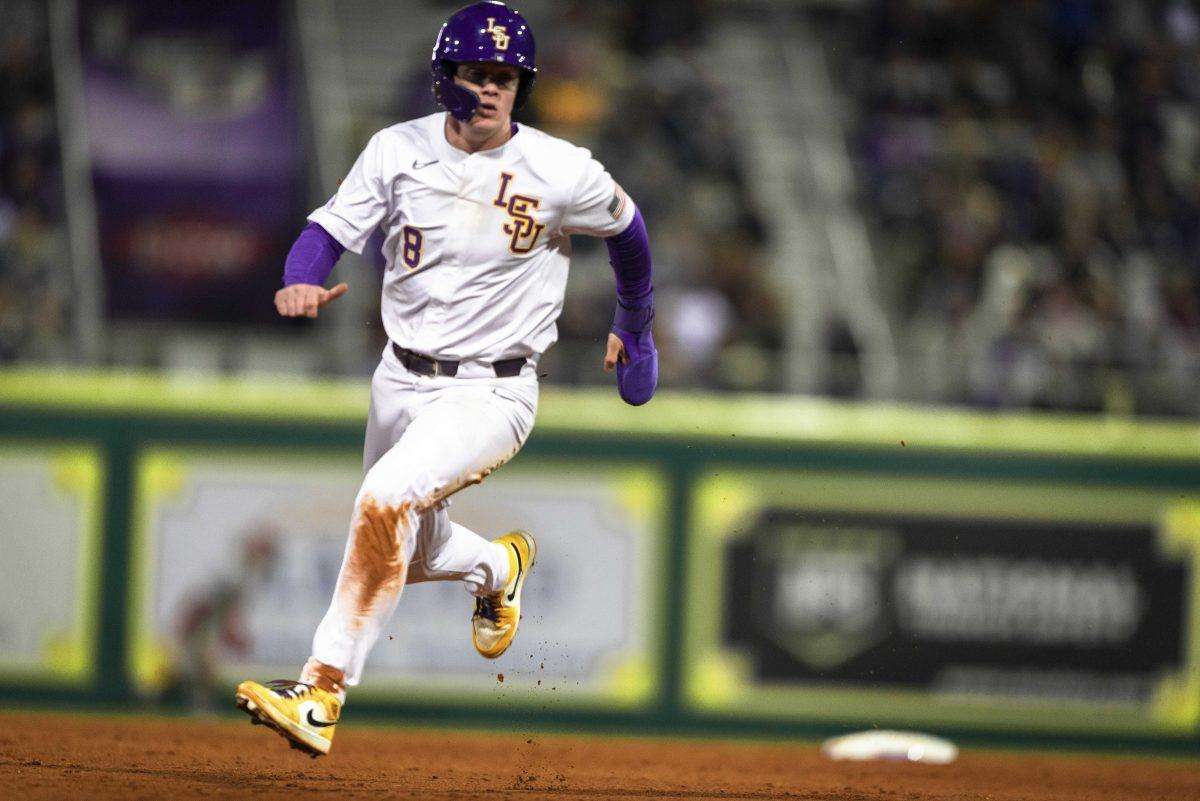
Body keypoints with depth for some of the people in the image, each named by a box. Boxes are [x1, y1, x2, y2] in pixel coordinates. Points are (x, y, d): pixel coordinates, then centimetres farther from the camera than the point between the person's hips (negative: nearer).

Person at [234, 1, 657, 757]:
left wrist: (635, 322, 22)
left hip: (492, 394, -5)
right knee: (411, 554, 18)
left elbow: (626, 227, 7)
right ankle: (500, 565, 53)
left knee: (386, 499, -29)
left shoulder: (563, 172, -12)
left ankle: (323, 693, -29)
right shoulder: (399, 150, -5)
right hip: (402, 382, 5)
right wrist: (302, 282, -29)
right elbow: (330, 229, -6)